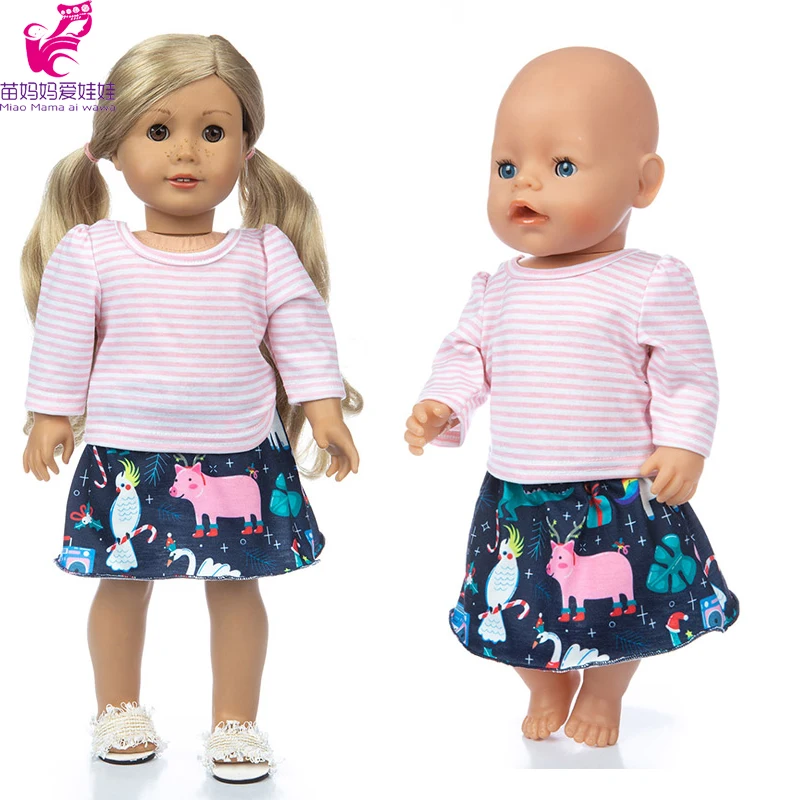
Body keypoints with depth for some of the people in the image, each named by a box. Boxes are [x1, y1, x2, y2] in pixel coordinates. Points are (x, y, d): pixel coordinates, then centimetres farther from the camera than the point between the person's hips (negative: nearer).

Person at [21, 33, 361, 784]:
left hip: (241, 460, 1)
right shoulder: (91, 253, -4)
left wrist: (326, 410, -3)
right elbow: (62, 341, 2)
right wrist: (52, 415, 2)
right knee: (123, 584, 12)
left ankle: (235, 720, 24)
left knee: (236, 586, 8)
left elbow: (302, 331, 3)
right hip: (126, 461, 0)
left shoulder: (265, 253, -1)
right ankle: (118, 709, 32)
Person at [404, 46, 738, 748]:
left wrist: (682, 446, -18)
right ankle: (547, 690, 46)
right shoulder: (498, 290, 2)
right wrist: (441, 406, -5)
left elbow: (687, 375, -9)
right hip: (516, 497, 4)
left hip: (621, 497, -4)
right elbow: (467, 355, 11)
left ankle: (603, 695, 43)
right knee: (520, 610, 16)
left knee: (617, 611, 13)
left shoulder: (651, 283, -12)